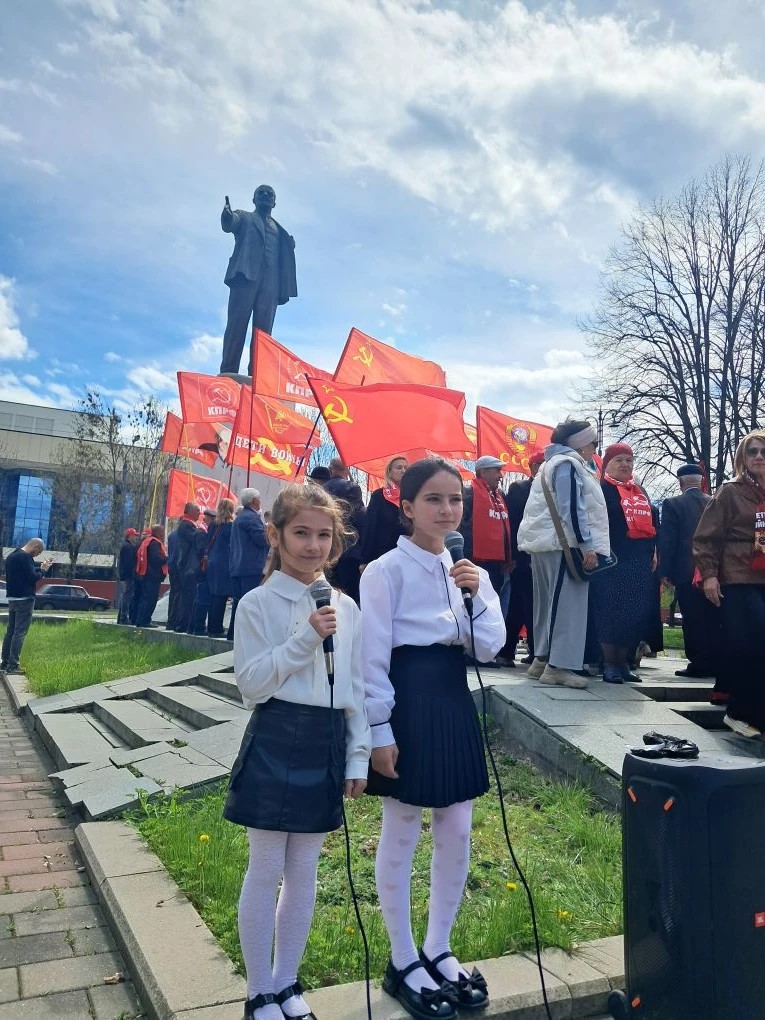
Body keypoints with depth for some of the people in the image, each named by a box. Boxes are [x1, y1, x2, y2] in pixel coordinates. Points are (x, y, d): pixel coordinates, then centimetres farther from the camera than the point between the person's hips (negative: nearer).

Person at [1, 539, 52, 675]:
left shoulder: (12, 556, 15)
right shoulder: (25, 557, -16)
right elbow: (32, 577, -20)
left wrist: (40, 568, 11)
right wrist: (43, 570, -3)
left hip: (12, 599, 9)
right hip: (25, 599, -9)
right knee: (20, 632, -7)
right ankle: (12, 665, -7)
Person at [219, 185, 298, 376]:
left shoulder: (280, 230, 32)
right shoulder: (244, 218, 22)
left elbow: (284, 259, 20)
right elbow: (229, 226, -2)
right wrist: (227, 216, -24)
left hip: (270, 281, 3)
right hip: (246, 273, -3)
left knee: (263, 329, -9)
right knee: (237, 323, -14)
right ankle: (228, 371, -19)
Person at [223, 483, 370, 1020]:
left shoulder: (346, 607, 5)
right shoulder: (258, 604, -7)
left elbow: (357, 688, 9)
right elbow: (253, 685, -13)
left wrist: (358, 755, 7)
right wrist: (306, 639, -21)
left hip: (327, 744, 4)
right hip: (276, 741, -4)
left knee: (304, 871, 16)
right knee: (266, 869, 8)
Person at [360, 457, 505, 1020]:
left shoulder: (466, 570, 7)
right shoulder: (387, 570, -11)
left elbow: (490, 648, 1)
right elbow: (373, 656, -12)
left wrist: (478, 595, -14)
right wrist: (380, 730, -13)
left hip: (454, 703, 6)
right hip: (408, 704, -6)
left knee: (457, 835, 14)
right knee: (401, 837, 9)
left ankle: (439, 950, 35)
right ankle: (403, 962, 28)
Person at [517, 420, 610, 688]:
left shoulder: (554, 464, 24)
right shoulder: (568, 464, -8)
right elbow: (572, 509, -18)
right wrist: (588, 546, -18)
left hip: (547, 544, 11)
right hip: (564, 545, -11)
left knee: (550, 604, 13)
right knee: (567, 605, -10)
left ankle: (542, 659, 18)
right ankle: (559, 665, -10)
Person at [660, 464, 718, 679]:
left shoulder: (673, 504, -6)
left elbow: (667, 540, -8)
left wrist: (666, 572, -3)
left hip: (686, 572, -4)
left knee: (693, 621, 0)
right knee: (713, 619, 10)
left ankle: (698, 664, 2)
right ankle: (715, 664, 16)